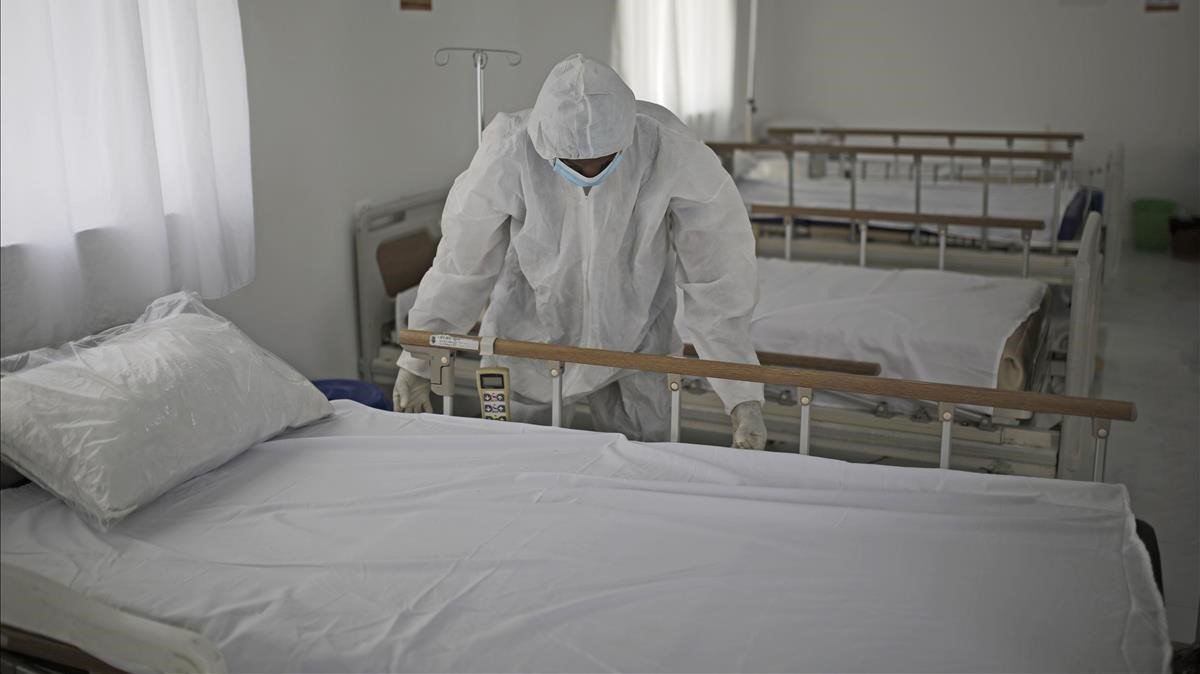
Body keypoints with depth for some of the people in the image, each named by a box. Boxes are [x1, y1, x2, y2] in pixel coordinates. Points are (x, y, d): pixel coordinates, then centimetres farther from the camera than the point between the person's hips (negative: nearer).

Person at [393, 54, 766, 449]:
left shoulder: (672, 153, -28)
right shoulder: (506, 156, -27)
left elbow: (718, 280, -19)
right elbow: (460, 267, -12)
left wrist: (743, 395, -19)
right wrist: (417, 362, -2)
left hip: (635, 343, 0)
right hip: (529, 339, 0)